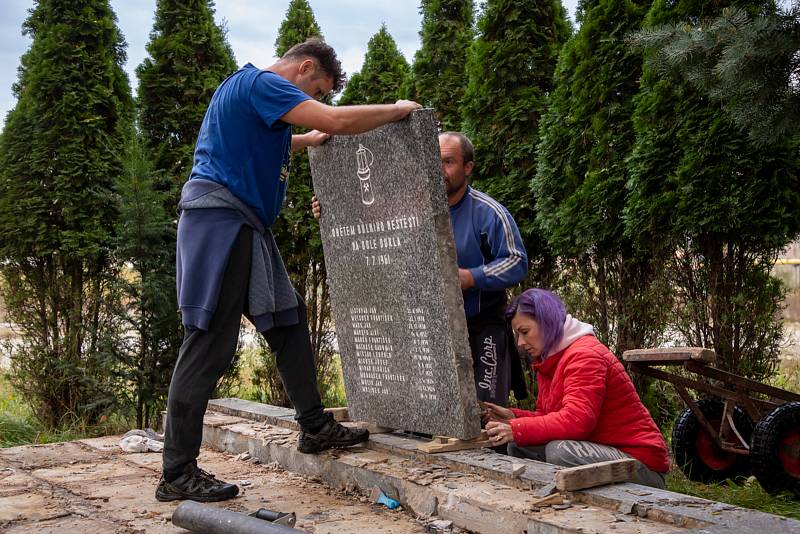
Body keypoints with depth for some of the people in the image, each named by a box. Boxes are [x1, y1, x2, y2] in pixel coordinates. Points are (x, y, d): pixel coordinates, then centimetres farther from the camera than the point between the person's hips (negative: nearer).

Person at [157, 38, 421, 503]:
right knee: (209, 344, -10)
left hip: (244, 224, 11)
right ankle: (178, 474, -6)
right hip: (220, 216, -11)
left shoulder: (253, 88, 21)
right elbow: (337, 120, -22)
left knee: (287, 317, 13)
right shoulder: (261, 82, -10)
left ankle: (315, 427, 20)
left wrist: (307, 141, 38)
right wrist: (397, 110, -9)